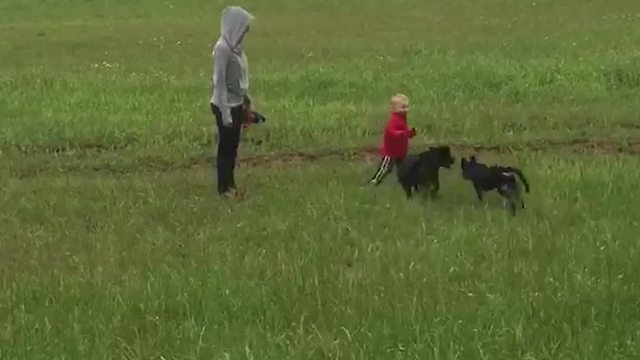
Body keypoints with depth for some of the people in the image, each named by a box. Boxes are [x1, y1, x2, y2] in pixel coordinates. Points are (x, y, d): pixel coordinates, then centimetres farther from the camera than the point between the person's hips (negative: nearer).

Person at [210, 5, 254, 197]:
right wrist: (225, 113, -21)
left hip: (237, 103, 8)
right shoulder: (223, 48, -22)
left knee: (233, 146, 16)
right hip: (225, 105, -8)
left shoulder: (235, 46, 4)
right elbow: (219, 82, -21)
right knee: (225, 146, 3)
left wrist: (246, 97, 16)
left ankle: (230, 184, 27)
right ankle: (223, 187, 15)